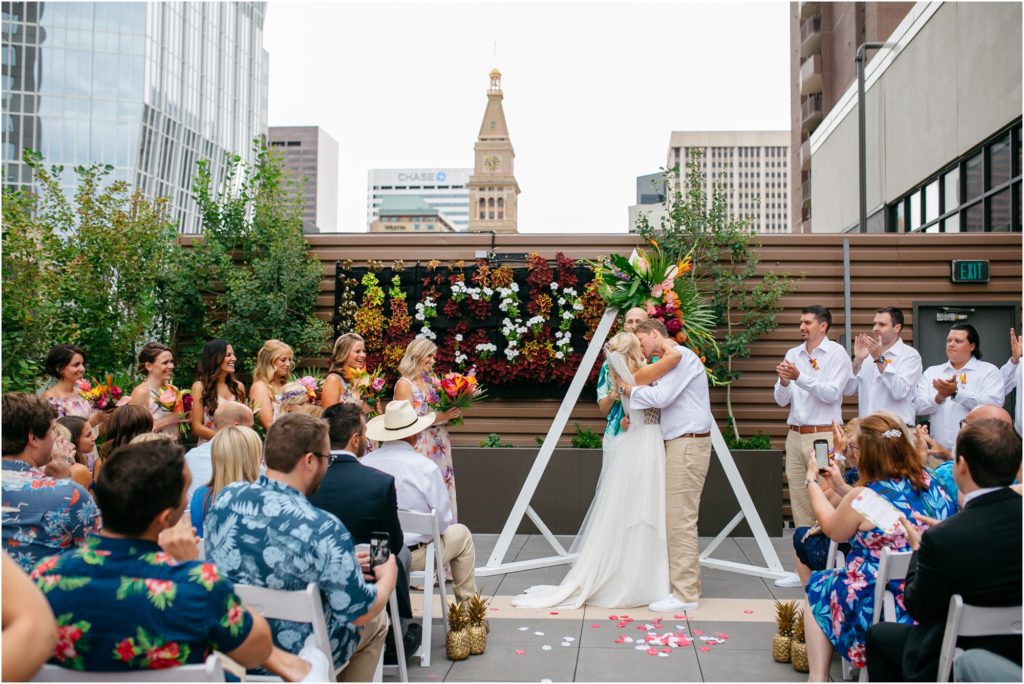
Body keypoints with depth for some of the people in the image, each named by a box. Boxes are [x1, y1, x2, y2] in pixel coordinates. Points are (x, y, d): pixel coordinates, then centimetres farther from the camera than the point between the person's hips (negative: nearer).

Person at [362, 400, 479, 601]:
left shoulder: (364, 464, -11)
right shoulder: (426, 468, -20)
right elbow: (444, 521, -11)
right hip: (415, 556, -4)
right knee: (462, 534, 21)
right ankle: (467, 601, 31)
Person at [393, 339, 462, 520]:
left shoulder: (432, 380, 10)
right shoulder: (404, 384, -9)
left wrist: (453, 412, -3)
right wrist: (442, 417, -18)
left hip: (440, 446, 6)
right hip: (420, 448, -6)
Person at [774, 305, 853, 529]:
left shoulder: (837, 354, -2)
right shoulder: (793, 354, 12)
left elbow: (831, 394, -15)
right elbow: (781, 400, 9)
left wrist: (799, 377, -22)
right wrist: (784, 381, -11)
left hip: (824, 436, -5)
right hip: (795, 435, 5)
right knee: (799, 500, 7)